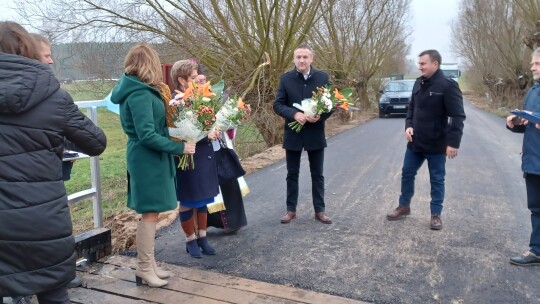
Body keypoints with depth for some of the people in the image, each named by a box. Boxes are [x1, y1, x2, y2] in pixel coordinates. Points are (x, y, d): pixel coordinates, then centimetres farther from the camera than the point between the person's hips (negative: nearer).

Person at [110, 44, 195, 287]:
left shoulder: (133, 88, 11)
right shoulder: (140, 94, -19)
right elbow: (147, 135, -23)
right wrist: (179, 147, -18)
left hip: (146, 157, 10)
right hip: (148, 159, -10)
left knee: (149, 214, 16)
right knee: (150, 214, 0)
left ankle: (147, 265, 27)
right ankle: (144, 269, 13)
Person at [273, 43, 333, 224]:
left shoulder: (323, 78, -1)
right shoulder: (286, 79, -2)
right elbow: (277, 105, -5)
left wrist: (320, 116, -19)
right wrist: (294, 114, -22)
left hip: (315, 134, 0)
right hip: (293, 134, 0)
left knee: (317, 174, 10)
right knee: (292, 174, 10)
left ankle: (319, 210, 22)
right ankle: (291, 210, 22)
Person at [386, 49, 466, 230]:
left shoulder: (448, 86, -15)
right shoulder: (419, 83, 6)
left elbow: (458, 117, -17)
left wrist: (453, 142, -21)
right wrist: (409, 125, -2)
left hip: (436, 144, -6)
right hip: (415, 142, 6)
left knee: (437, 180, 8)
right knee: (407, 174, 14)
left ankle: (436, 214, 21)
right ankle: (404, 206, 31)